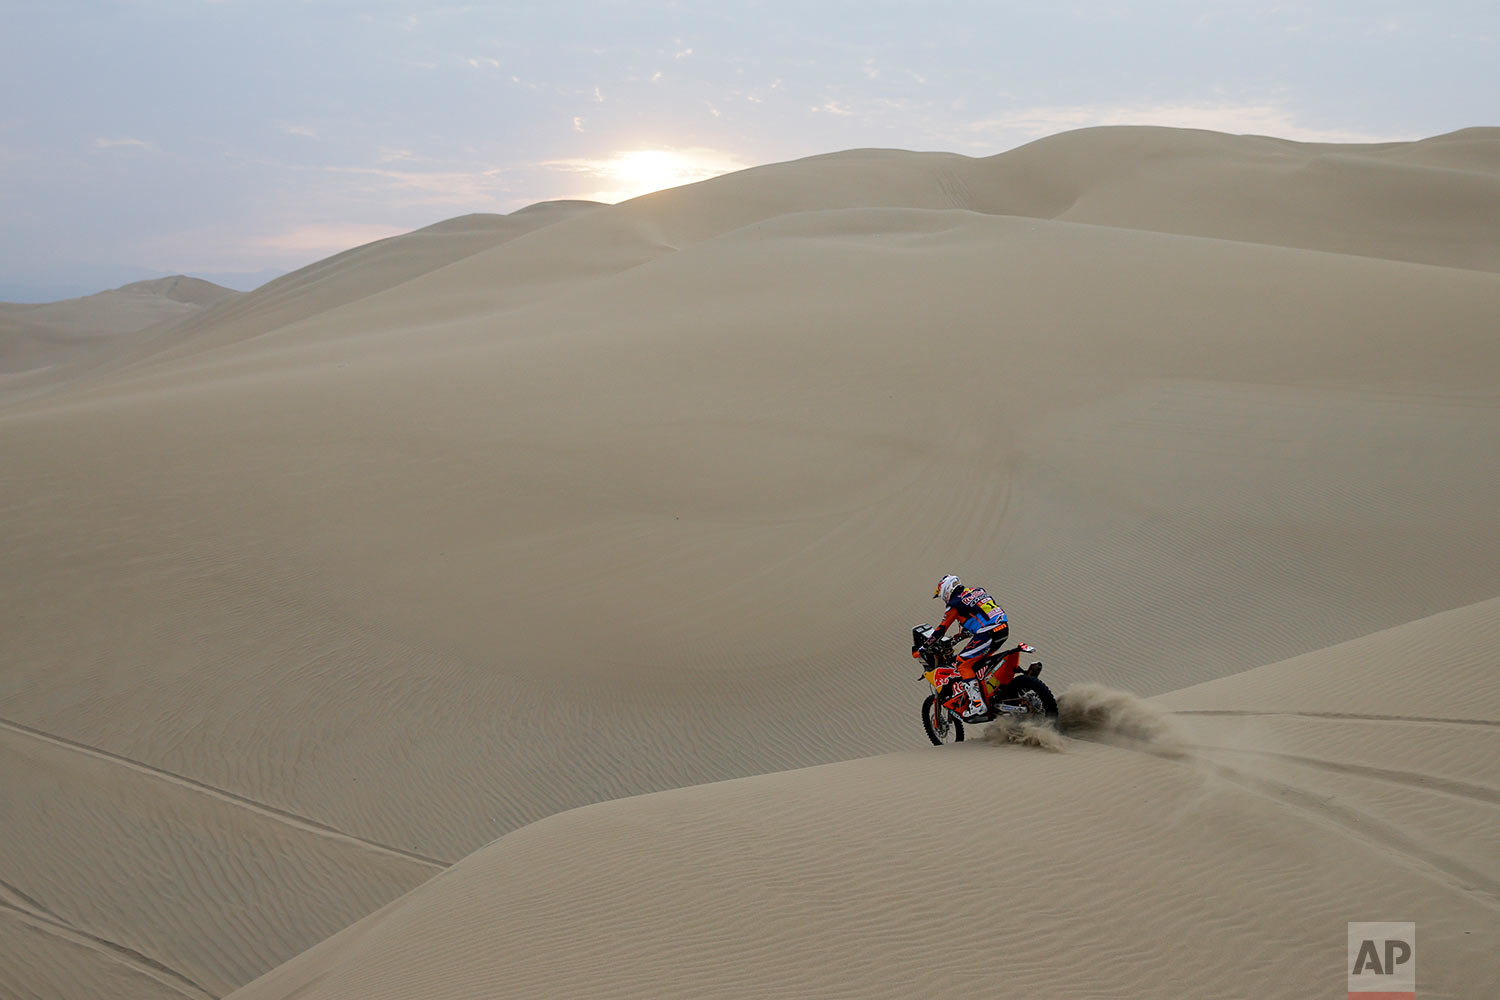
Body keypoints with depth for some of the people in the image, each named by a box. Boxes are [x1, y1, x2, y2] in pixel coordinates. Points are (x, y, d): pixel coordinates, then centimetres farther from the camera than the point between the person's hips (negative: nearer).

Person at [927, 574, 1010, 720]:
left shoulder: (954, 604, 2)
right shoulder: (977, 590, 22)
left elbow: (940, 630, 3)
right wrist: (967, 631, 47)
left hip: (987, 634, -8)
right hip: (1004, 627, 9)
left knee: (962, 663, -3)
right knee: (979, 660, 28)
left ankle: (977, 704, -14)